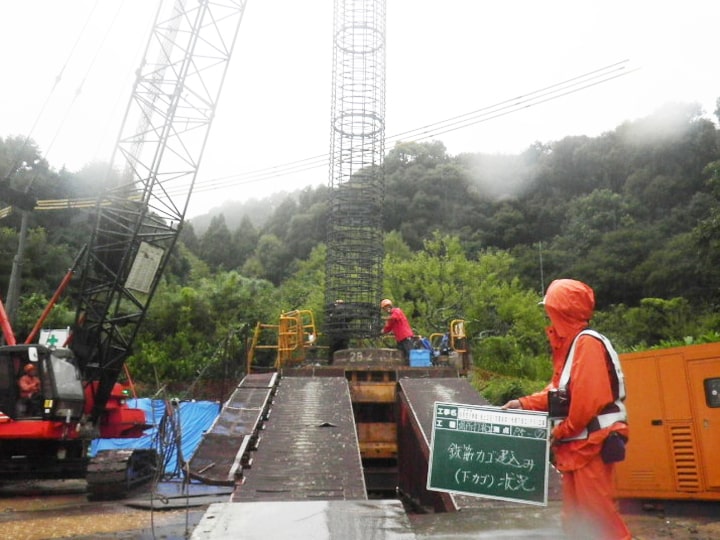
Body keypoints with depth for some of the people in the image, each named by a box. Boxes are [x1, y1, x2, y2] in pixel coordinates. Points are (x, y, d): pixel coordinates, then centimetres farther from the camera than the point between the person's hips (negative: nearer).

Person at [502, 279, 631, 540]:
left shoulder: (588, 342, -15)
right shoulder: (569, 343, 16)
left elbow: (587, 398, -22)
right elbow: (559, 391, 18)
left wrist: (559, 432, -13)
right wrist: (524, 403, 8)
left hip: (591, 444, -10)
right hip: (576, 445, 10)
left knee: (596, 512, -6)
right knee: (576, 517, 14)